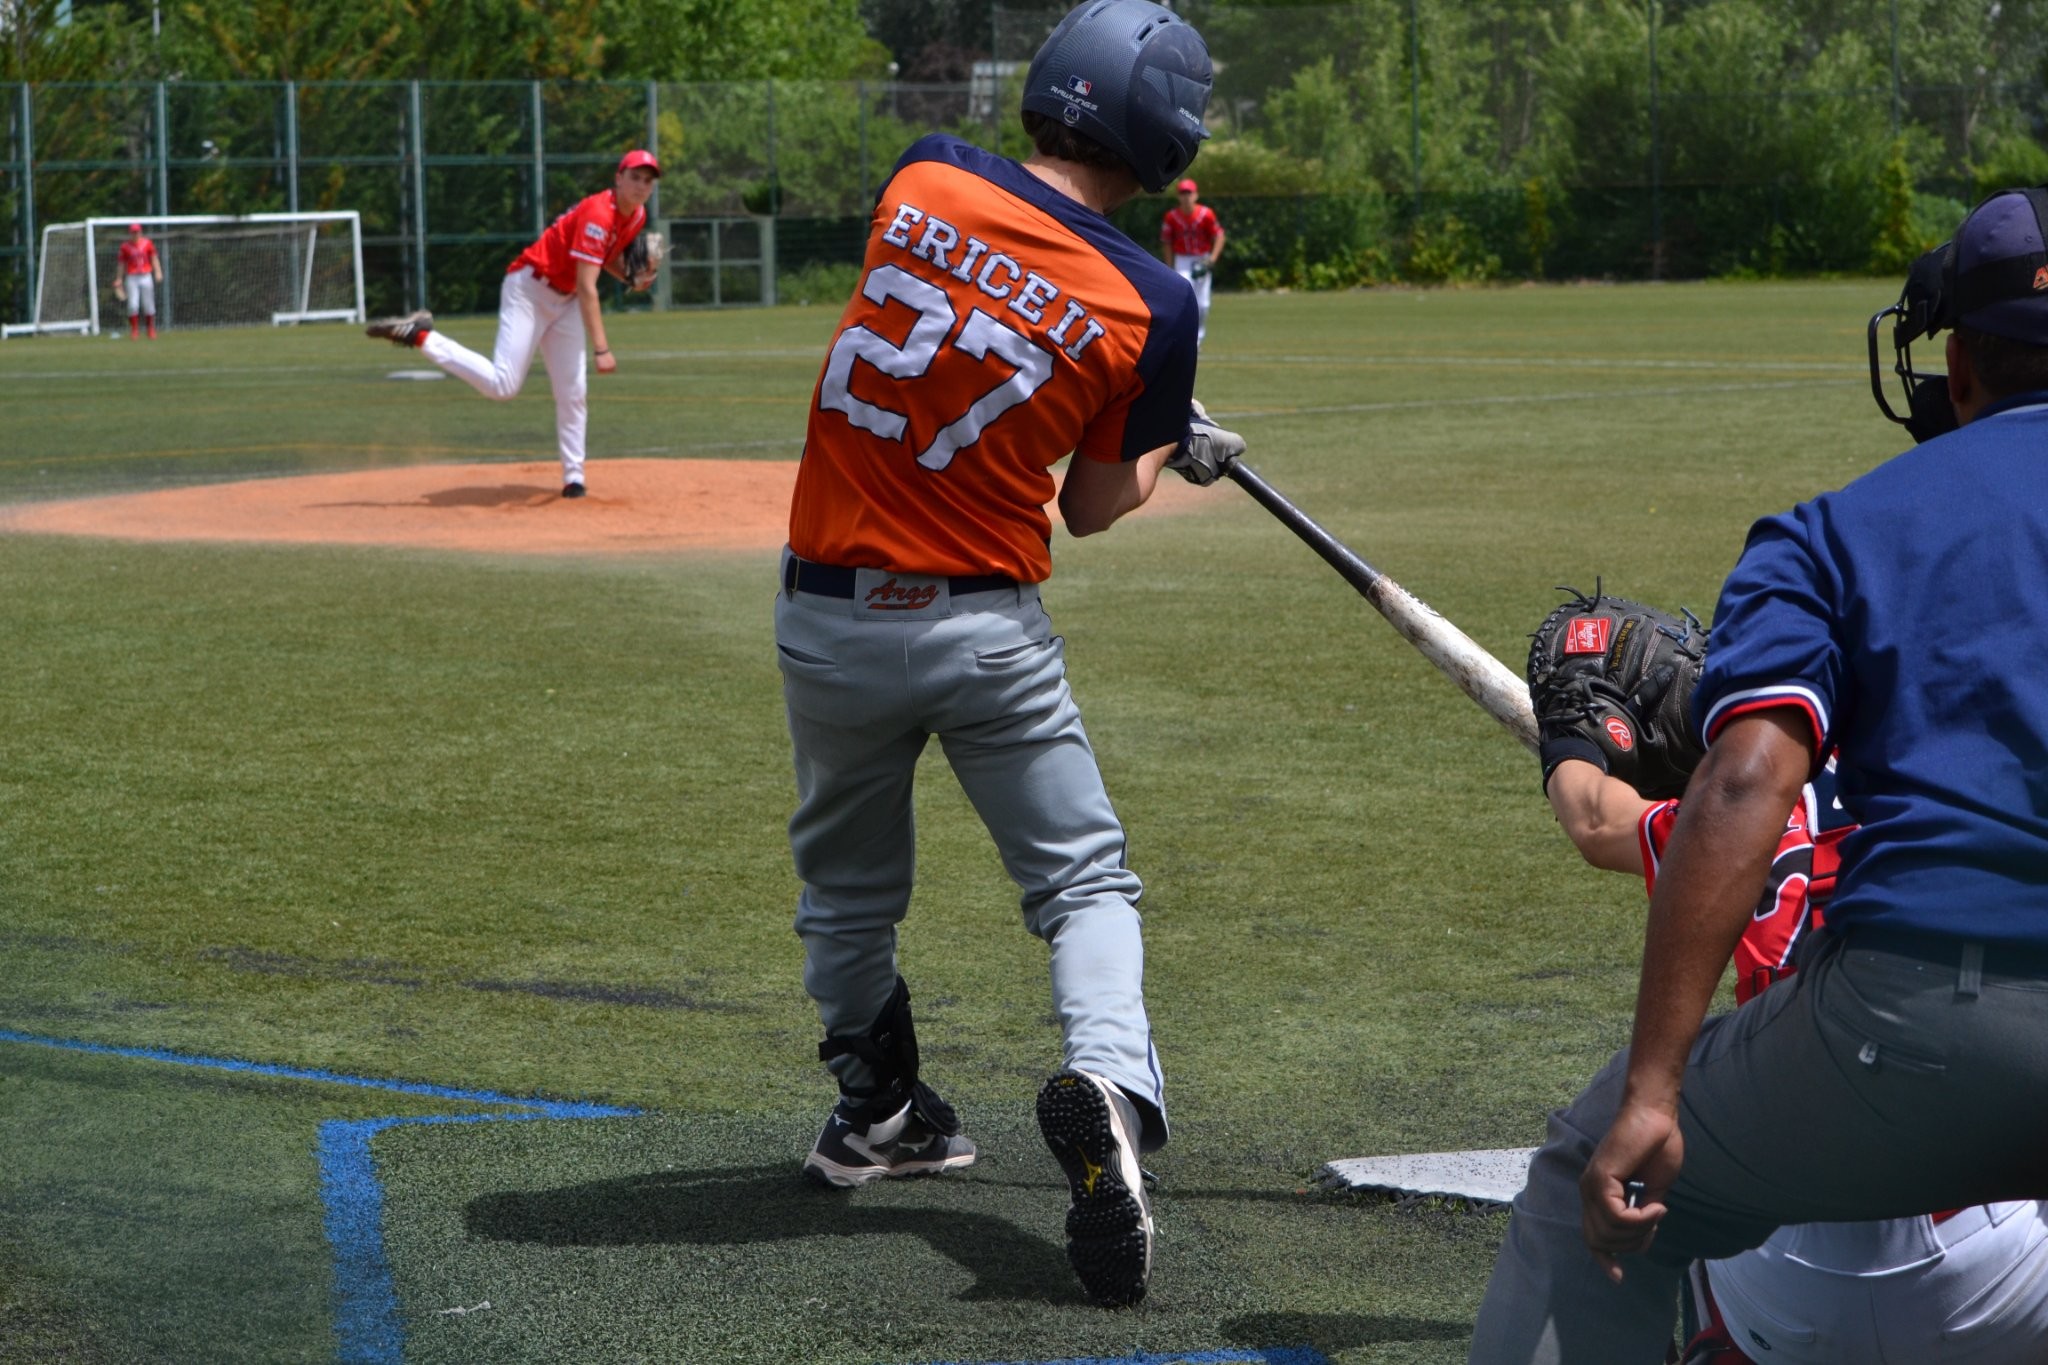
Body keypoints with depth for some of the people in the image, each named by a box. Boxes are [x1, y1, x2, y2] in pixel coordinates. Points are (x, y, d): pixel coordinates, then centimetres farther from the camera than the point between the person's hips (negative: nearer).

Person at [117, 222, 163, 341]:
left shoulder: (147, 243, 4)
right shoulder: (125, 246, 3)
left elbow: (154, 258, 5)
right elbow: (122, 264, 9)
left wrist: (158, 272, -9)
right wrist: (120, 279, 7)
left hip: (146, 277, 0)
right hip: (132, 278, 0)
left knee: (148, 304, 3)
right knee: (133, 305, -10)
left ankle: (151, 331, 15)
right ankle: (133, 331, 0)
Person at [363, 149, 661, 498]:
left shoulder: (637, 216, 2)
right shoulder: (599, 214, -26)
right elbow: (586, 288, -31)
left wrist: (631, 278, 0)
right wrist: (601, 349, -36)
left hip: (563, 301, 9)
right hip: (530, 289, -9)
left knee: (573, 393, 4)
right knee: (502, 384, -20)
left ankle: (573, 479, 10)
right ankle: (420, 335, -10)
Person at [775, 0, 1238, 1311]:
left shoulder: (926, 180, -6)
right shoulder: (1151, 306, -11)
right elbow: (1094, 510, -1)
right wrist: (1175, 447, 19)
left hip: (829, 620, 3)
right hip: (987, 632, -3)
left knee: (850, 884, 22)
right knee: (1085, 878, 7)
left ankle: (879, 1110, 36)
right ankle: (1107, 1078, -19)